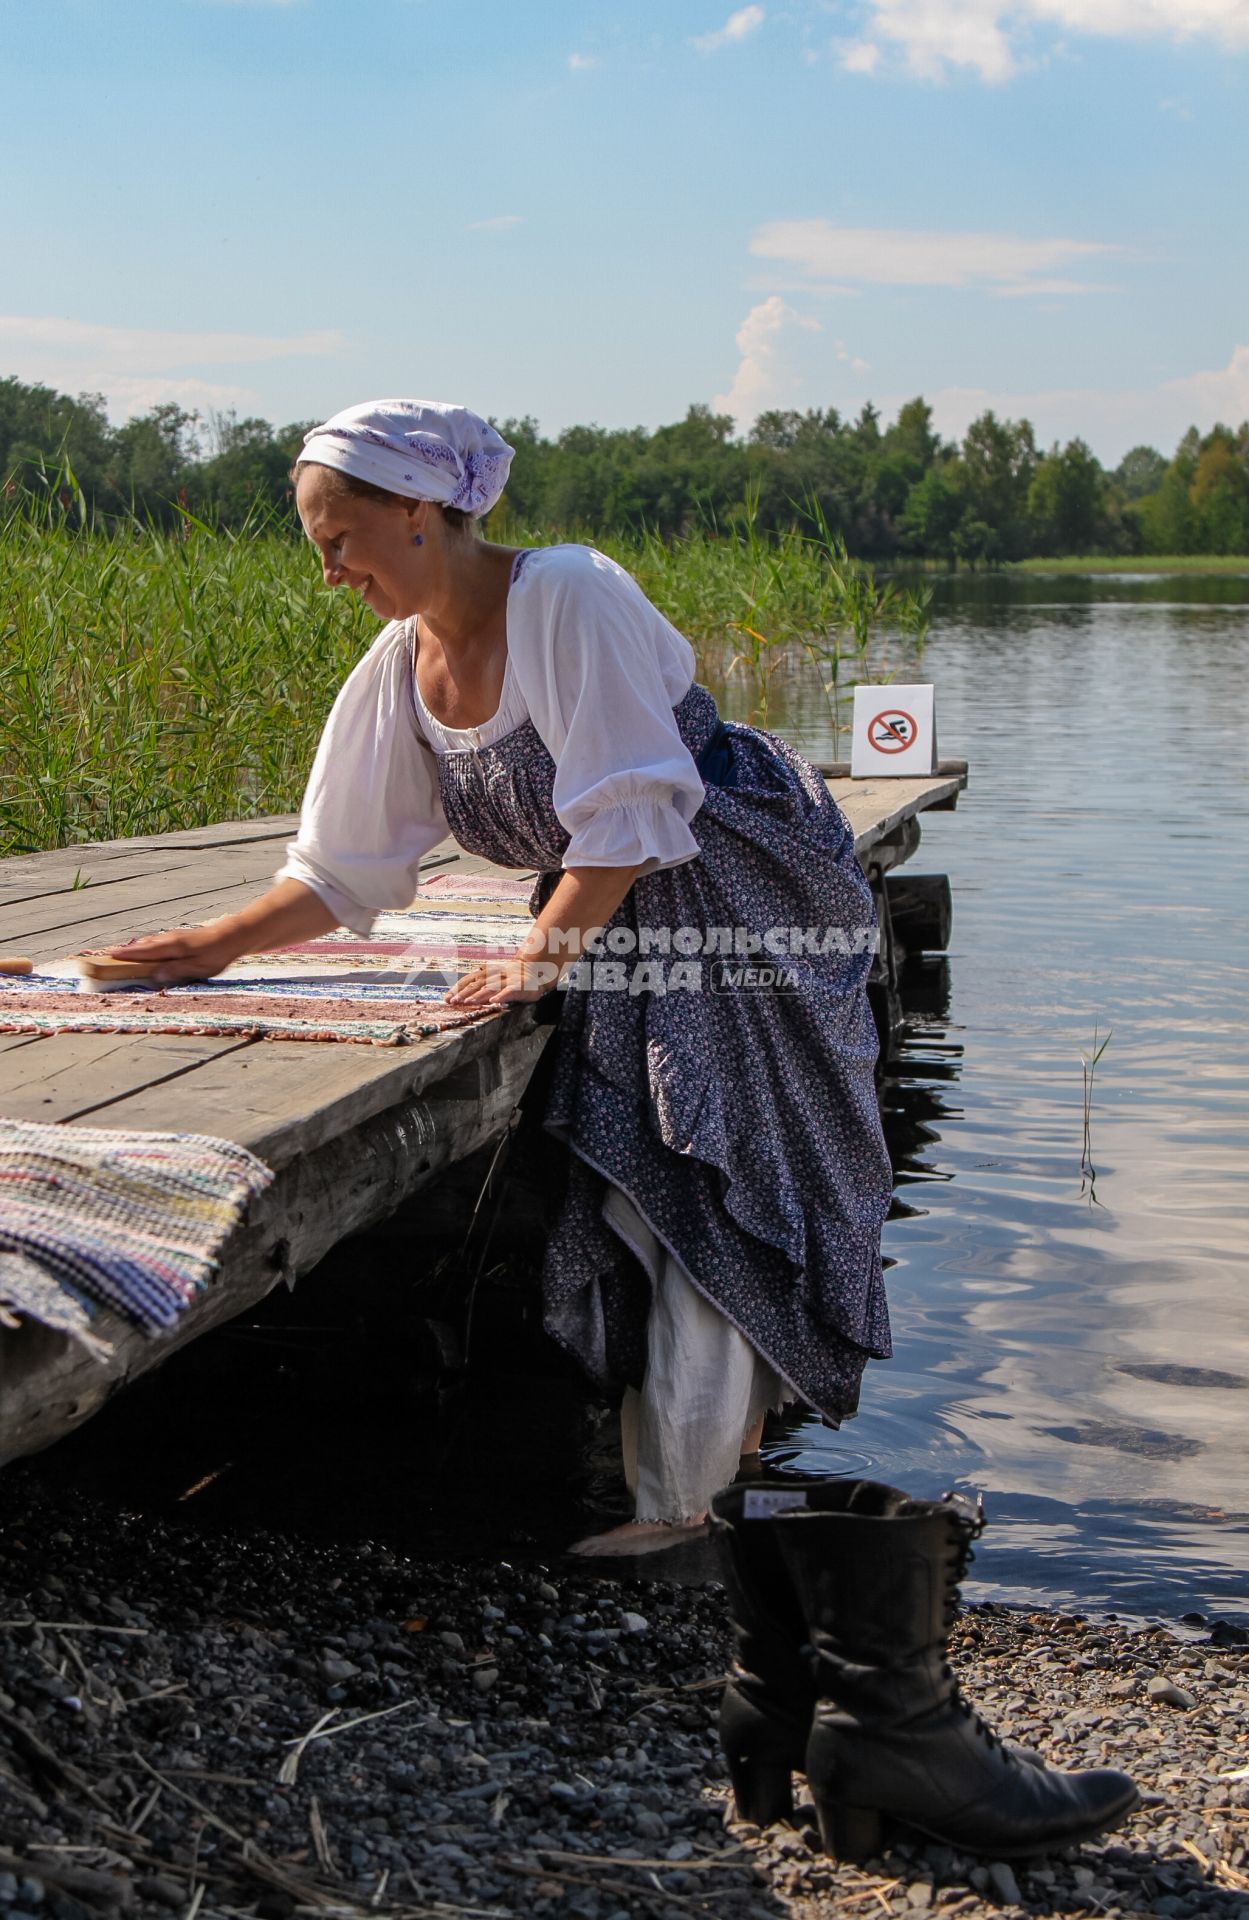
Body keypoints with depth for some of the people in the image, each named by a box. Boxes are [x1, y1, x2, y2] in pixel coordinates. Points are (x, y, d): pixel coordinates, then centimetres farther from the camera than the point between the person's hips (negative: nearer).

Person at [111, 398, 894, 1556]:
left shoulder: (567, 596, -22)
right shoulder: (401, 663, 0)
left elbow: (629, 814, -22)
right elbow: (344, 865, 7)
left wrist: (538, 961, -20)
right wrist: (220, 946, -2)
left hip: (744, 894, -7)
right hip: (618, 925, 7)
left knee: (707, 1184, -8)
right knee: (626, 1183, 2)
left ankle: (680, 1499, -3)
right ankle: (724, 1420, 15)